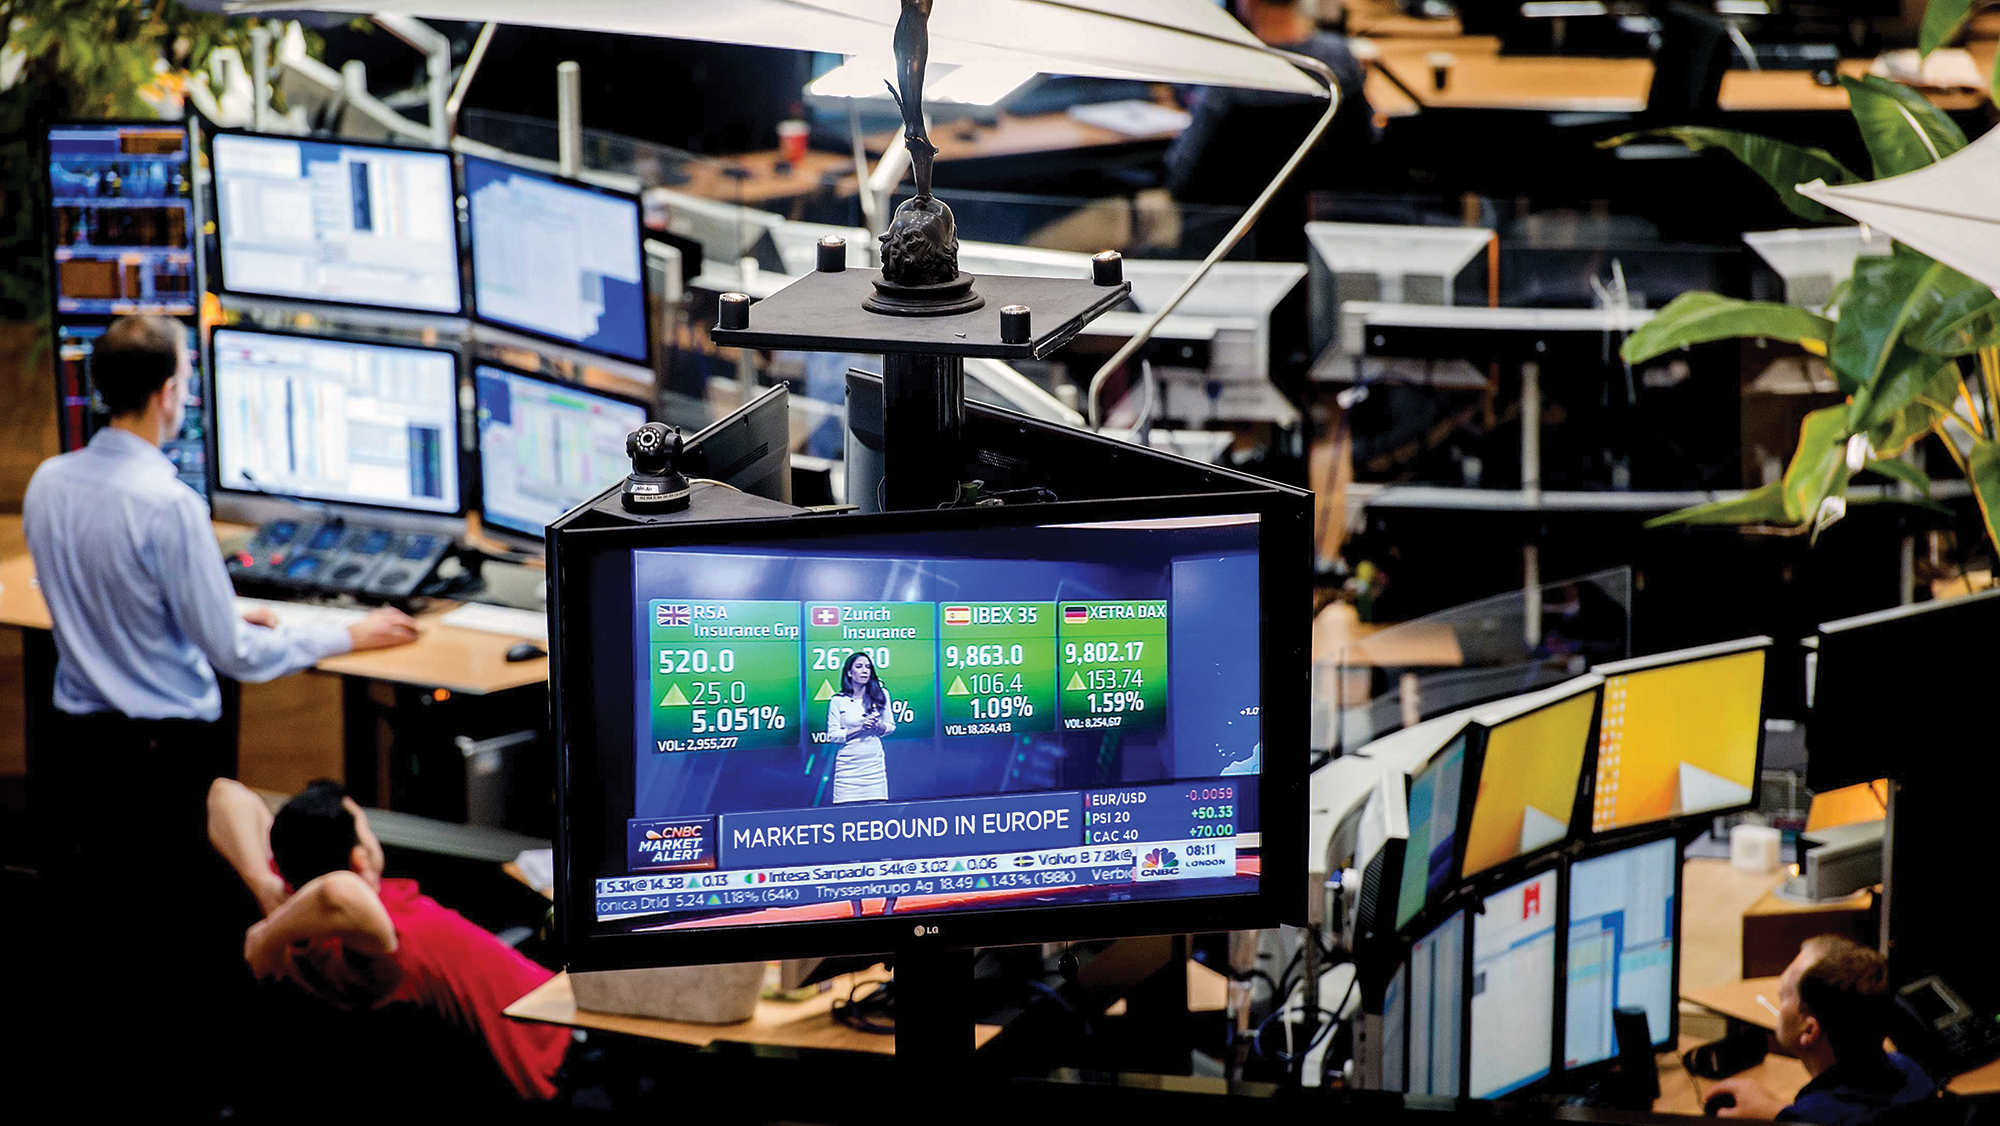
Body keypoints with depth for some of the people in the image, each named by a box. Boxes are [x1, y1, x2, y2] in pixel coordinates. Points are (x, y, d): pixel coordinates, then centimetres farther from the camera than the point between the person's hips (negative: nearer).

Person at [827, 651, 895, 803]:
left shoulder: (881, 695, 7)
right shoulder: (837, 702, 1)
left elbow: (891, 727, 14)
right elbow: (832, 736, -2)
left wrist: (878, 726, -8)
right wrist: (859, 728, -12)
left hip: (874, 762, 2)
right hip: (848, 765, -2)